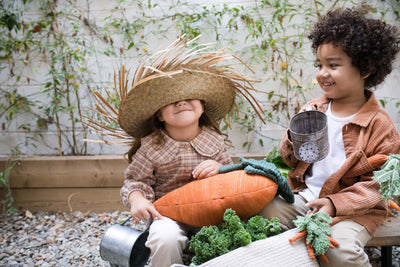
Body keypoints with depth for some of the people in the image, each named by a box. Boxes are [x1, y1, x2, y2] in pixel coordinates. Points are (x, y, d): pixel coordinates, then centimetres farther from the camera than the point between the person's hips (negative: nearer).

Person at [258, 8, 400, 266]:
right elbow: (291, 160, 13)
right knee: (266, 212, -16)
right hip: (304, 196, 5)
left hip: (353, 207, -5)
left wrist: (335, 203, -22)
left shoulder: (379, 124, -8)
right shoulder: (313, 109, 6)